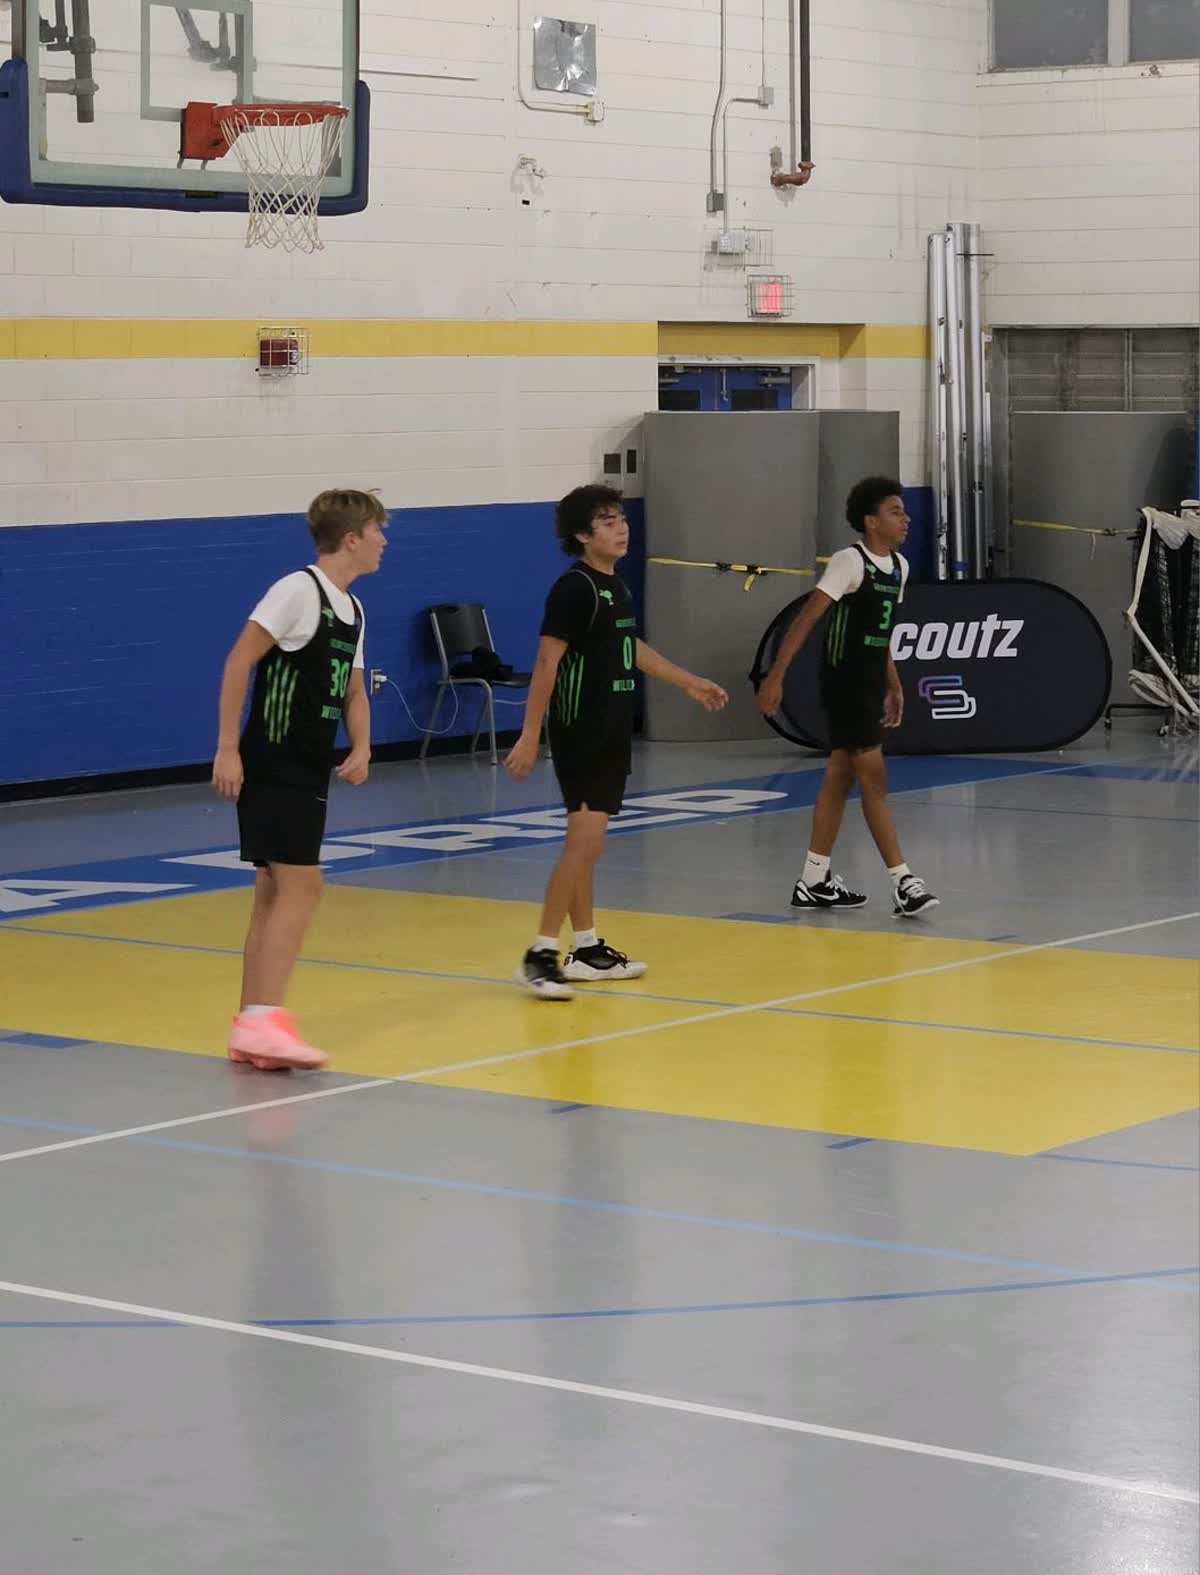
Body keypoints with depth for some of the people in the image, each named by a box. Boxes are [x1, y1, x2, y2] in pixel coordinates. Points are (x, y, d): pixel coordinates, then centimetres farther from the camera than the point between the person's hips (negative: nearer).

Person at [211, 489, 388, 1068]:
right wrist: (227, 748, -18)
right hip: (272, 766, -9)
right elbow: (238, 662, -15)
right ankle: (264, 1020, -17)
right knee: (300, 884, -15)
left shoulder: (352, 609, 14)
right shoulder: (298, 590, -12)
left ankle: (250, 1027, 14)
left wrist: (361, 747, 2)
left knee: (274, 894, 10)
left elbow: (353, 690, 21)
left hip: (309, 772, 9)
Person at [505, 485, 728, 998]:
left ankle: (586, 950, 19)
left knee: (586, 844, 13)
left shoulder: (616, 586, 12)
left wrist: (689, 682, 36)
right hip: (580, 734, -9)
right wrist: (529, 737, -23)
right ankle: (541, 954, -12)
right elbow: (546, 663, -19)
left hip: (611, 734, 9)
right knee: (584, 841, -14)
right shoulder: (574, 588, -15)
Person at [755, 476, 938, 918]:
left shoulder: (899, 567, 10)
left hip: (870, 686, 8)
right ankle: (903, 882, -8)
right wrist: (775, 676, -24)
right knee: (874, 780, -8)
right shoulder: (850, 561, -15)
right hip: (845, 685, -8)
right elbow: (807, 618, -19)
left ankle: (814, 880, 18)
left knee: (840, 778, 11)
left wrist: (894, 686, 20)